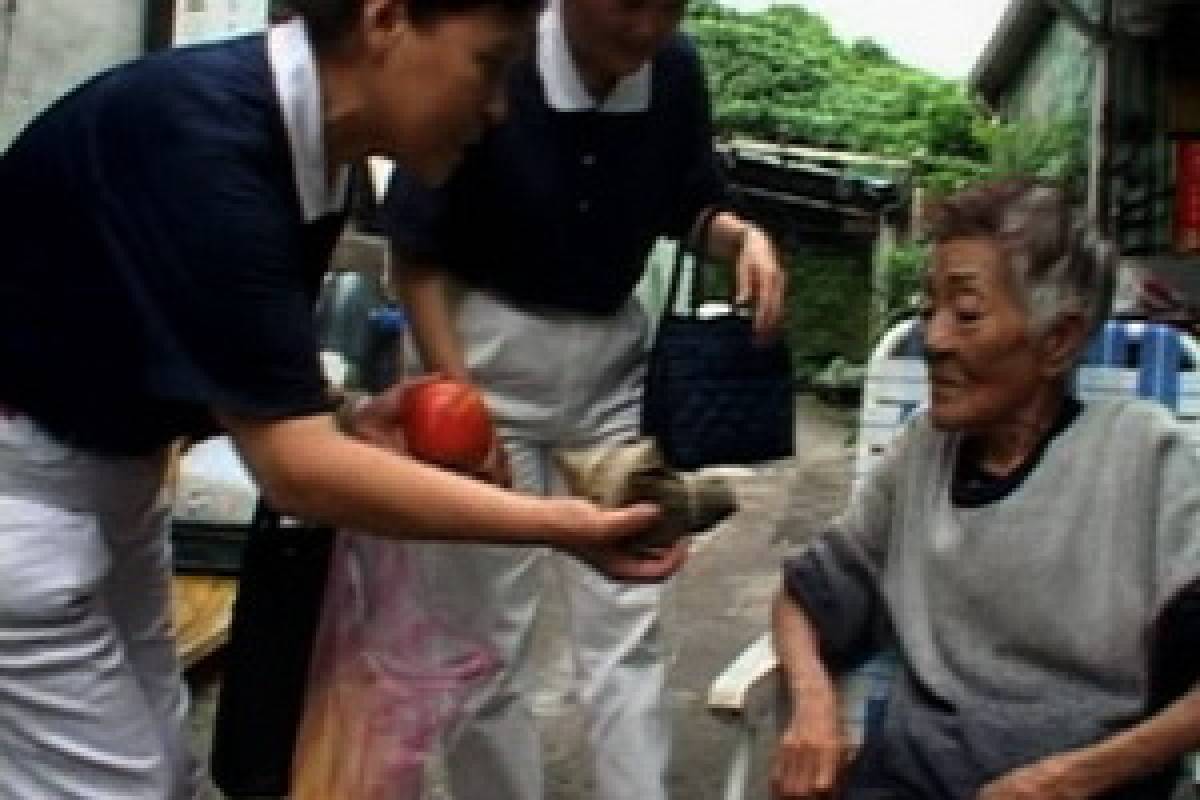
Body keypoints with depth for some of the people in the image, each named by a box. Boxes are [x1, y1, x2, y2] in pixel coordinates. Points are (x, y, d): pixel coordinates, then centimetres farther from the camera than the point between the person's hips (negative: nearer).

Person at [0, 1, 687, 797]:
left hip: (110, 463, 9)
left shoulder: (300, 139, -2)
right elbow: (295, 466, -30)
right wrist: (560, 525, -28)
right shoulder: (202, 135, -29)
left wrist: (347, 423, -9)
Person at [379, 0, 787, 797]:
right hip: (492, 350, -3)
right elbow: (418, 253, -12)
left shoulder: (677, 71, -8)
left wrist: (744, 237, -13)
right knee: (492, 625, 5)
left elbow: (691, 203, 10)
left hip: (614, 356, 3)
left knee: (628, 623, 6)